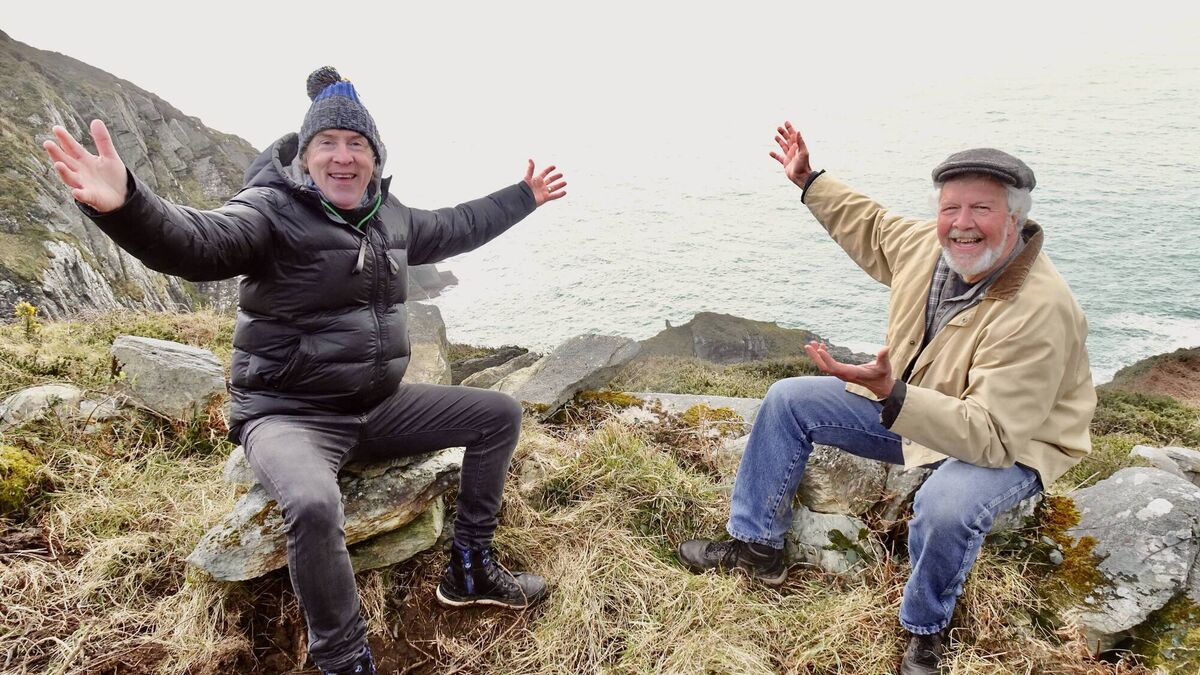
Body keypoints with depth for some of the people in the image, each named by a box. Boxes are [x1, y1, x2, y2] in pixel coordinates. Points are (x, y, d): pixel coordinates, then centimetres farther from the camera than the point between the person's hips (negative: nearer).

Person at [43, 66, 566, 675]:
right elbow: (197, 241, -34)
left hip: (377, 407, 7)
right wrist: (123, 205, -54)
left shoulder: (389, 216, 8)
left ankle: (469, 570, 15)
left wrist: (524, 197, 31)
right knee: (313, 507, -38)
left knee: (499, 414, 6)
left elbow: (457, 228, 24)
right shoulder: (271, 210, -14)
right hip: (290, 414, -7)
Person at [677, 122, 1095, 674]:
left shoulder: (1042, 311, -33)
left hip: (1012, 446, -7)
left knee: (945, 505, -41)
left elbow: (992, 435, -37)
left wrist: (889, 395, -49)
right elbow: (873, 229, 13)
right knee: (789, 399, 2)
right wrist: (809, 181, 16)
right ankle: (757, 547, 14)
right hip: (906, 401, 8)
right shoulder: (932, 245, -12)